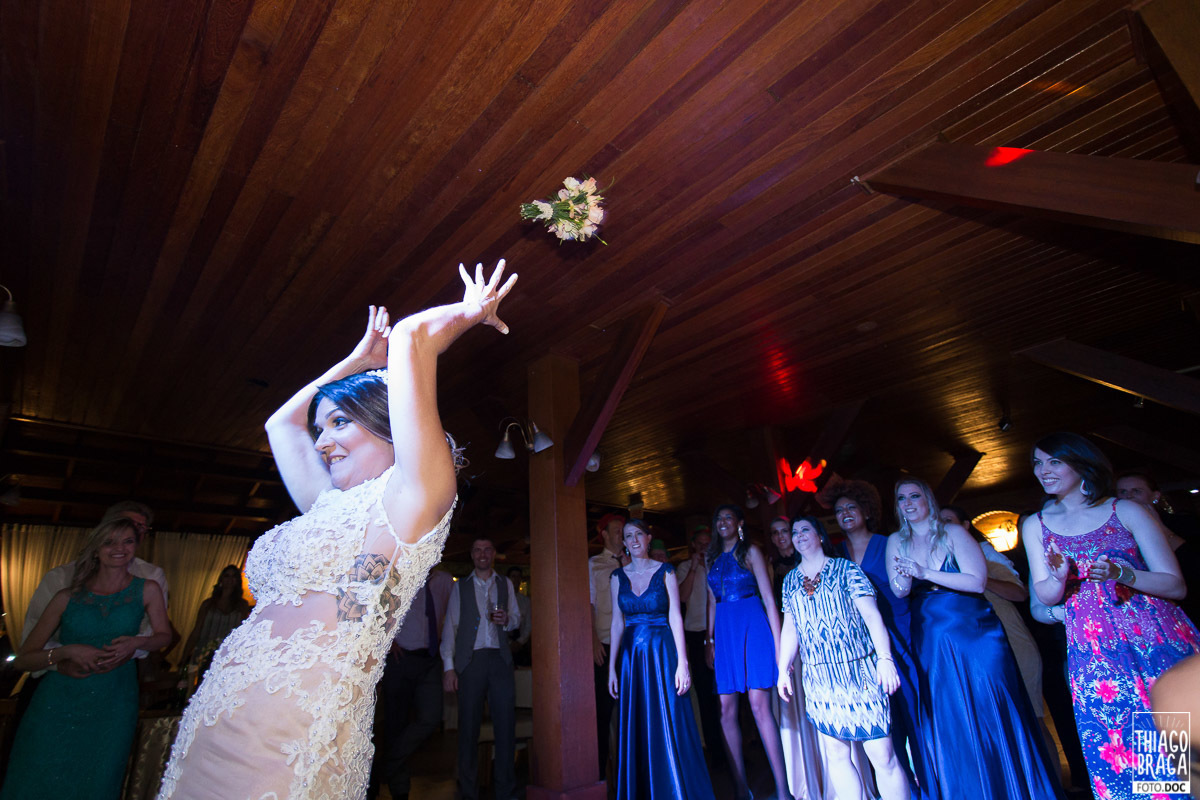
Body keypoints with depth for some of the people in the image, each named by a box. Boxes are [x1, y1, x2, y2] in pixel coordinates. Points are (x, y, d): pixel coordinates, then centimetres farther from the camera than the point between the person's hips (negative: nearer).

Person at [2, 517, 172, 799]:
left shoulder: (147, 590, 0)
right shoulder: (68, 597, 0)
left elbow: (164, 636, 6)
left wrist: (136, 642, -13)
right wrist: (67, 652, -17)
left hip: (113, 704, 0)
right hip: (59, 701, 0)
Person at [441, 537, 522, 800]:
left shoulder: (506, 584, 13)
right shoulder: (461, 587, 8)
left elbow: (517, 618, 16)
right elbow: (450, 627, 5)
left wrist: (507, 620, -8)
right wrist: (448, 667, -2)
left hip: (500, 659, 1)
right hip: (470, 660, -1)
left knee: (506, 723, 0)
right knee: (468, 726, 4)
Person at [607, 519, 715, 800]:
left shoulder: (665, 571, -2)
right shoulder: (618, 577, 5)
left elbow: (675, 617, -6)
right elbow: (617, 622, 6)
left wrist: (682, 662, -12)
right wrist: (612, 668, 3)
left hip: (663, 652, -2)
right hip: (631, 656, 3)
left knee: (670, 725, 3)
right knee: (637, 730, 9)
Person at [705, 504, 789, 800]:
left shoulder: (750, 551, 1)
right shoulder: (713, 558, 15)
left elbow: (768, 598, -4)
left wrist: (778, 642, -9)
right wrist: (709, 640, 10)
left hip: (752, 626, -5)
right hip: (724, 631, 5)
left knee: (759, 705, -8)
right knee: (726, 711, 3)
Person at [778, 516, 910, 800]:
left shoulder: (846, 569, -1)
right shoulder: (790, 580, 9)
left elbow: (872, 615, -6)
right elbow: (789, 629, 12)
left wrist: (885, 658, -17)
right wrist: (783, 670, 8)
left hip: (859, 671, -3)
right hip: (818, 678, 4)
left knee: (882, 754, -4)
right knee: (836, 753, 7)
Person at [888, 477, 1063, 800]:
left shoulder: (953, 533, -5)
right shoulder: (896, 542, 3)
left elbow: (977, 581, -15)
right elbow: (898, 592, 0)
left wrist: (925, 573, -22)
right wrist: (904, 580, -23)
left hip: (976, 634, -2)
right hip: (931, 643, 3)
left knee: (990, 717, 1)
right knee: (948, 727, 8)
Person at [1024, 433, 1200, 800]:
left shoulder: (1127, 511, 1)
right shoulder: (1035, 525, 6)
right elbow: (1045, 597, 3)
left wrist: (1121, 573, -19)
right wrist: (1059, 578, -18)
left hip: (1159, 642, -1)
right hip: (1095, 655, 1)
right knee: (1115, 757, 2)